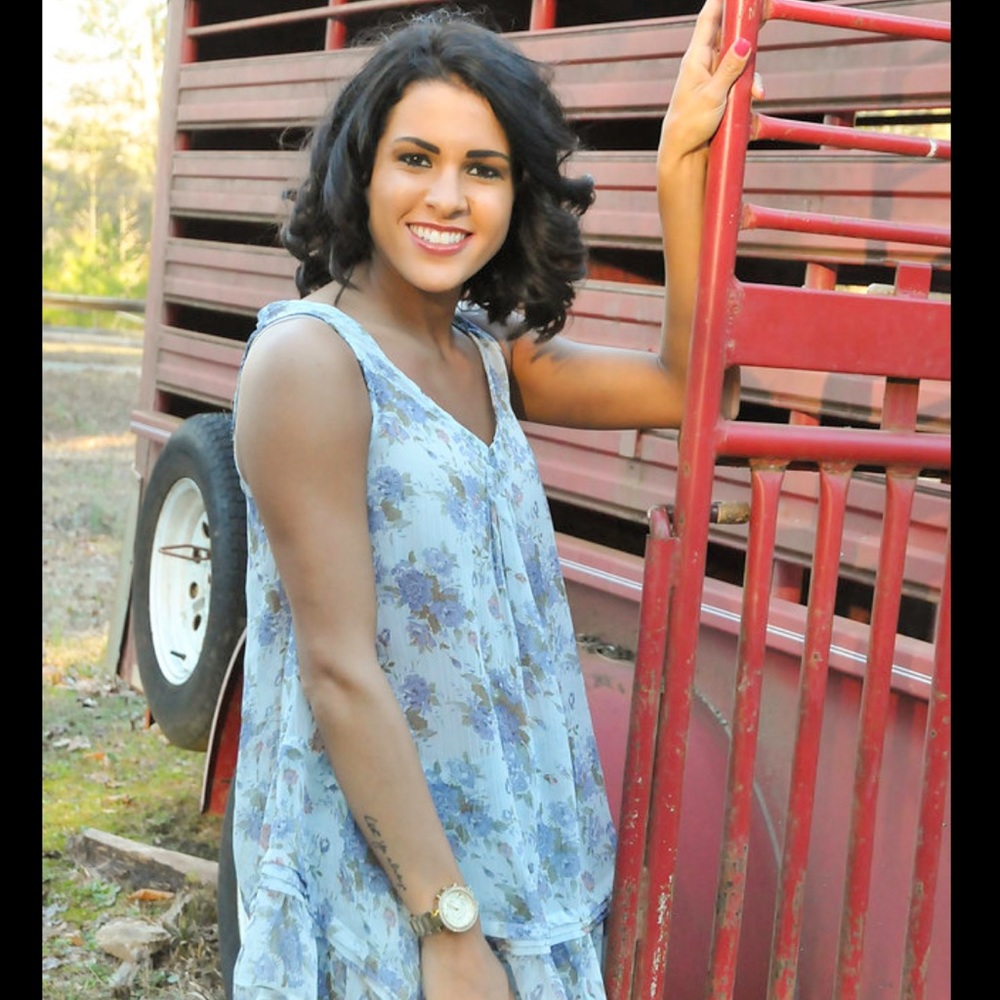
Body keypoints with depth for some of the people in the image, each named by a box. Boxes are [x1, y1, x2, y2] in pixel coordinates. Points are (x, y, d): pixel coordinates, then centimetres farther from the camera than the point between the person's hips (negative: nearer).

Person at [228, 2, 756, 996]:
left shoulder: (484, 351, 6)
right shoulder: (310, 358, -17)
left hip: (514, 838, 7)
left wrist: (680, 162, 2)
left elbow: (680, 385, 8)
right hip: (379, 884, -7)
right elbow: (339, 672, -20)